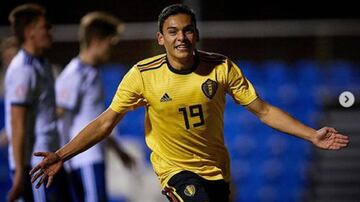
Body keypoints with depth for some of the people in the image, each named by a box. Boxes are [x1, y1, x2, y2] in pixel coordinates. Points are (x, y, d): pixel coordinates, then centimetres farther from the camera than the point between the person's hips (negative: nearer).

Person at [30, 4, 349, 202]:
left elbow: (264, 111, -5)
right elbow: (105, 122, -9)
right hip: (175, 169, -3)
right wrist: (61, 156, -18)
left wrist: (312, 135, -12)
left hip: (217, 170, 3)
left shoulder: (222, 68, -12)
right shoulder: (143, 75, -15)